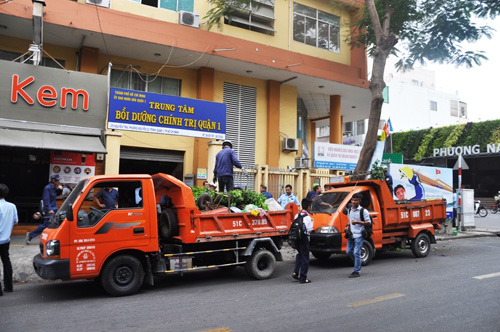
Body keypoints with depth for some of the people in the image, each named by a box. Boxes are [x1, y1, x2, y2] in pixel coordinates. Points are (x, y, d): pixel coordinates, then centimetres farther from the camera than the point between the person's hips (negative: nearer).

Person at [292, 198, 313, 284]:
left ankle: (295, 272, 16)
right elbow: (309, 230, -13)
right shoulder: (308, 217, -13)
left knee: (299, 254, 26)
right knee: (305, 257, 4)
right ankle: (303, 278, 7)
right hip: (304, 238, -7)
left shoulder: (297, 215, 8)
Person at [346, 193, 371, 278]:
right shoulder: (350, 210, 14)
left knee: (356, 253, -7)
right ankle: (359, 262, 33)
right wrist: (348, 226, 9)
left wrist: (357, 222, -21)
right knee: (349, 252, 10)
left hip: (358, 235, -7)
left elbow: (368, 222, -10)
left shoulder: (363, 211, -7)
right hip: (351, 235, 7)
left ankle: (357, 271, 1)